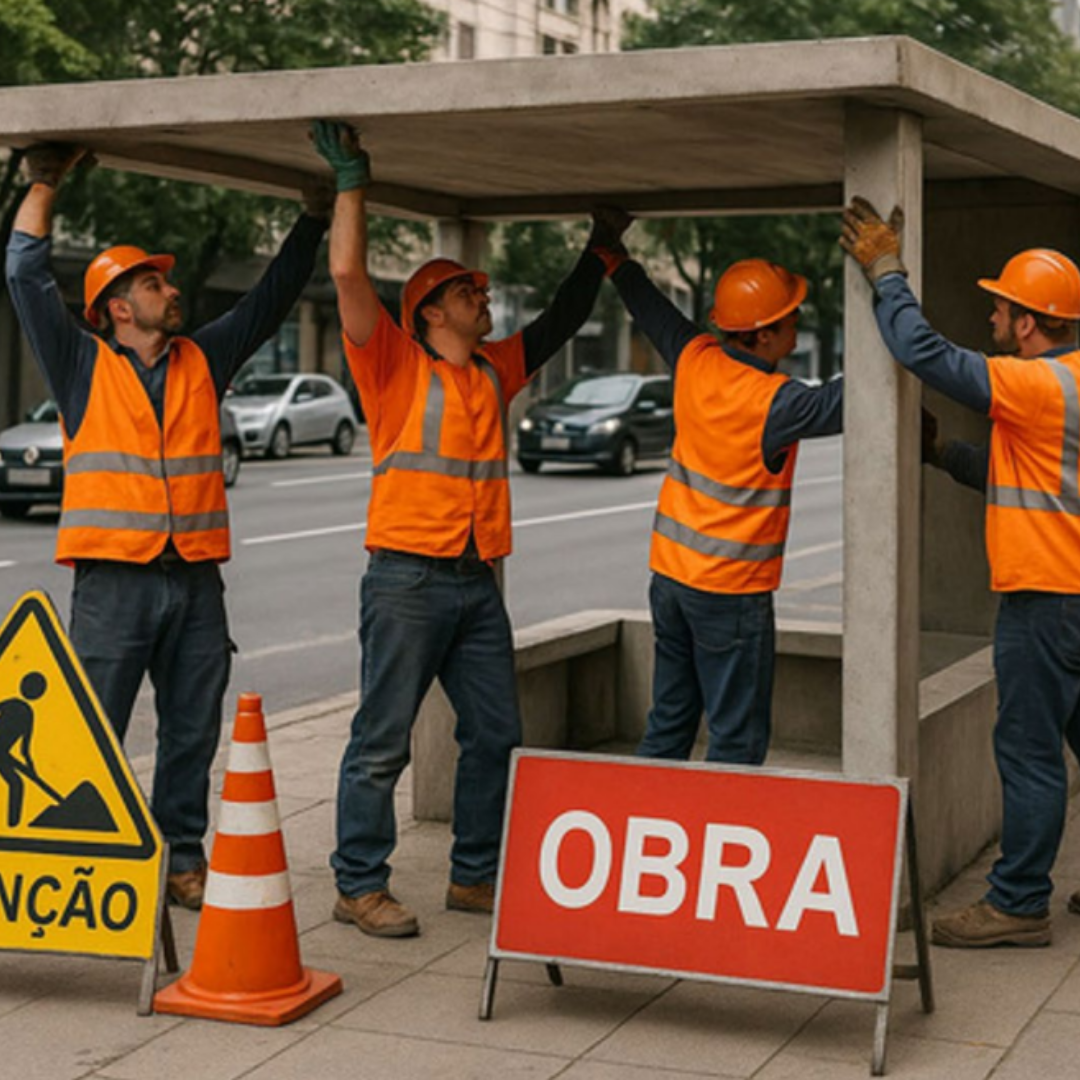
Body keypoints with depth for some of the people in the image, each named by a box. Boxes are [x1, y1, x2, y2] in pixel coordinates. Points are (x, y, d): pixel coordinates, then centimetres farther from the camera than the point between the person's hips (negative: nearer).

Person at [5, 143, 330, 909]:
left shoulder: (202, 361, 15)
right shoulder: (83, 365, 5)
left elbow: (272, 297, 19)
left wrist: (317, 214, 18)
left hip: (196, 581, 4)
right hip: (114, 580, -4)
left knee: (193, 733, 8)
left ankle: (182, 858, 17)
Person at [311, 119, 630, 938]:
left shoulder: (495, 372, 16)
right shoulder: (397, 366, -1)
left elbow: (560, 322, 29)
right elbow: (348, 274, -12)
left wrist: (604, 247, 32)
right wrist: (352, 179, -10)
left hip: (478, 581, 7)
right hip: (407, 578, -6)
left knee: (496, 736, 9)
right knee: (383, 740, -4)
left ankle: (475, 876, 21)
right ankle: (360, 886, 4)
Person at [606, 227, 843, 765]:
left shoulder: (694, 358, -1)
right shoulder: (772, 402, -21)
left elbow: (648, 306, 13)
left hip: (670, 573, 7)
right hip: (732, 590, -7)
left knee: (668, 723, 16)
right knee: (738, 737, 2)